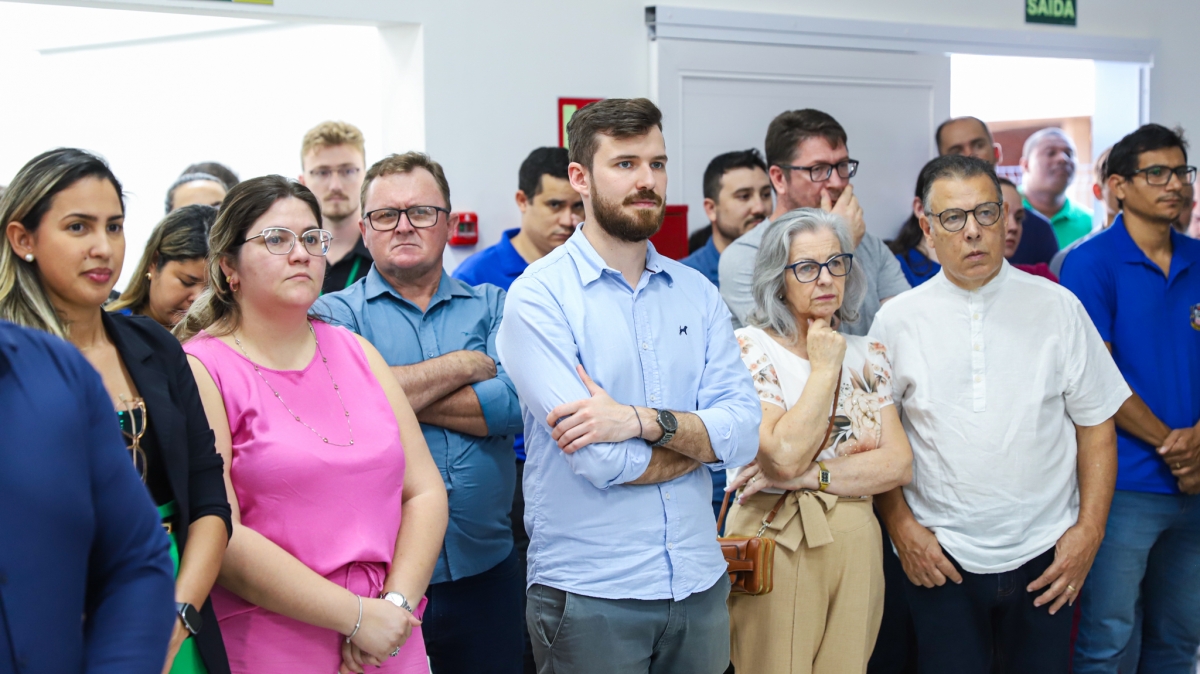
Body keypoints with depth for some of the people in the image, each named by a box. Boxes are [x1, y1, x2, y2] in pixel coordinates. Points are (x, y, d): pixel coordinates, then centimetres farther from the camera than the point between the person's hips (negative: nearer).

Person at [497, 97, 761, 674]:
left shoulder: (696, 292, 7)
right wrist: (700, 438, -4)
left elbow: (745, 431, -3)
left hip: (700, 580, 5)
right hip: (589, 596, -5)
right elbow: (600, 461, -18)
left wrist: (644, 420, -19)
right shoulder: (539, 295, -10)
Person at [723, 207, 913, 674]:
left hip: (855, 544, 5)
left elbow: (899, 464, -1)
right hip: (774, 543, -4)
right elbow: (785, 458, -19)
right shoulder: (750, 348, -7)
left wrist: (810, 476, -13)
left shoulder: (867, 356, 9)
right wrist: (825, 369, -11)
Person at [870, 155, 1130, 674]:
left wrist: (1090, 529, -4)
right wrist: (901, 526, -5)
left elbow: (1096, 425, 3)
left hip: (1043, 556, 1)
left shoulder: (1057, 308, 2)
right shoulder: (896, 321, 1)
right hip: (938, 558, 0)